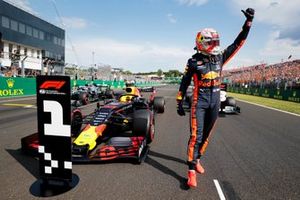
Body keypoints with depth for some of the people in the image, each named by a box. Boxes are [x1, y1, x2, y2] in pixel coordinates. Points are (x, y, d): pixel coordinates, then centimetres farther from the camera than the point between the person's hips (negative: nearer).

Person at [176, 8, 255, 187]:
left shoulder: (220, 57, 6)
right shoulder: (194, 61, -5)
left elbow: (238, 42, 10)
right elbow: (184, 83, 0)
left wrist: (248, 21, 4)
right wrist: (179, 103, 0)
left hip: (215, 100, 5)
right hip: (200, 100, -5)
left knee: (206, 134, 13)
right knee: (196, 135, -8)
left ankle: (197, 159, 33)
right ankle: (192, 171, -1)